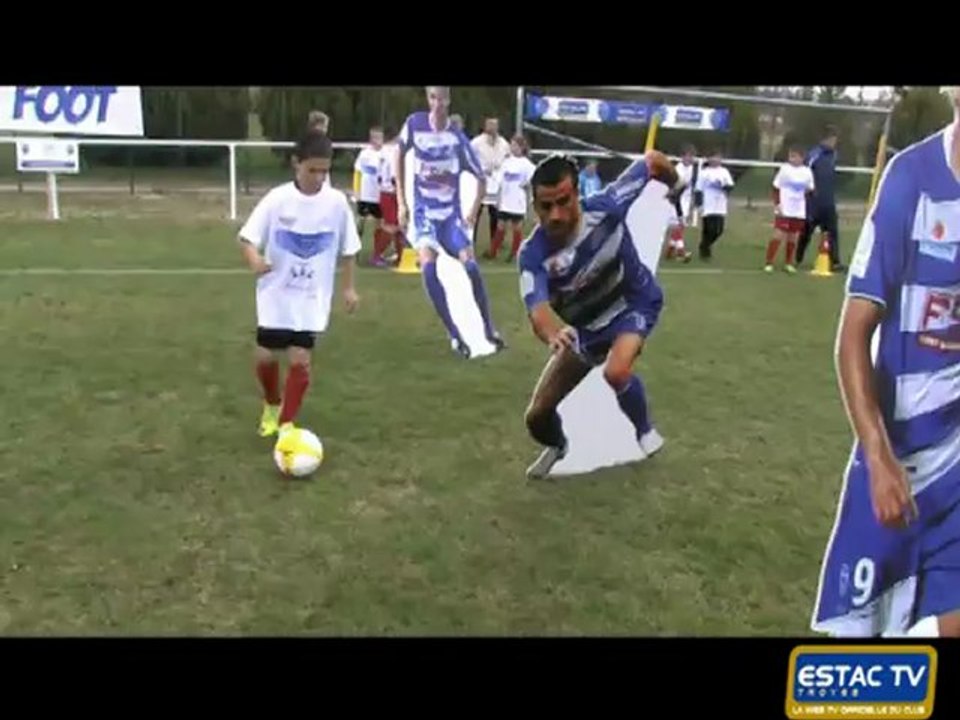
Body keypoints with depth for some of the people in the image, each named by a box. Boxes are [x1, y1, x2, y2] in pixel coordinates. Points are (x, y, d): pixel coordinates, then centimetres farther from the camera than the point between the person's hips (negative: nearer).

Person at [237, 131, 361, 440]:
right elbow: (247, 238, -9)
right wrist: (255, 260, -30)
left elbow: (348, 248, 5)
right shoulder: (277, 199, -11)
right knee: (266, 357, 5)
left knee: (300, 360, -6)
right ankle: (272, 406, 35)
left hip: (312, 298, 0)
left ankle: (287, 423, 11)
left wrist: (349, 287, 4)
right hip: (276, 294, 0)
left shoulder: (337, 202, -6)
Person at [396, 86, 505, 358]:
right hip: (424, 212, 0)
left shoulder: (458, 140, -10)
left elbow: (481, 178, 3)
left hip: (451, 214, 0)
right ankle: (454, 335, -13)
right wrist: (401, 202, 7)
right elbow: (400, 154, 11)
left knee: (470, 264, -18)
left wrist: (473, 212, -6)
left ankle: (489, 328, 3)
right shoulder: (414, 124, -7)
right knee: (428, 266, -23)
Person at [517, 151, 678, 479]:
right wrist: (553, 334, -70)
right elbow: (538, 310, -47)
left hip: (635, 304, -2)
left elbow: (652, 160, -14)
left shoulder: (605, 208, -30)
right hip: (584, 325, 2)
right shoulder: (533, 254, -30)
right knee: (537, 417, 2)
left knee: (616, 372, -34)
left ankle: (645, 430, 0)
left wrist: (674, 186, 7)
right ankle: (557, 447, 41)